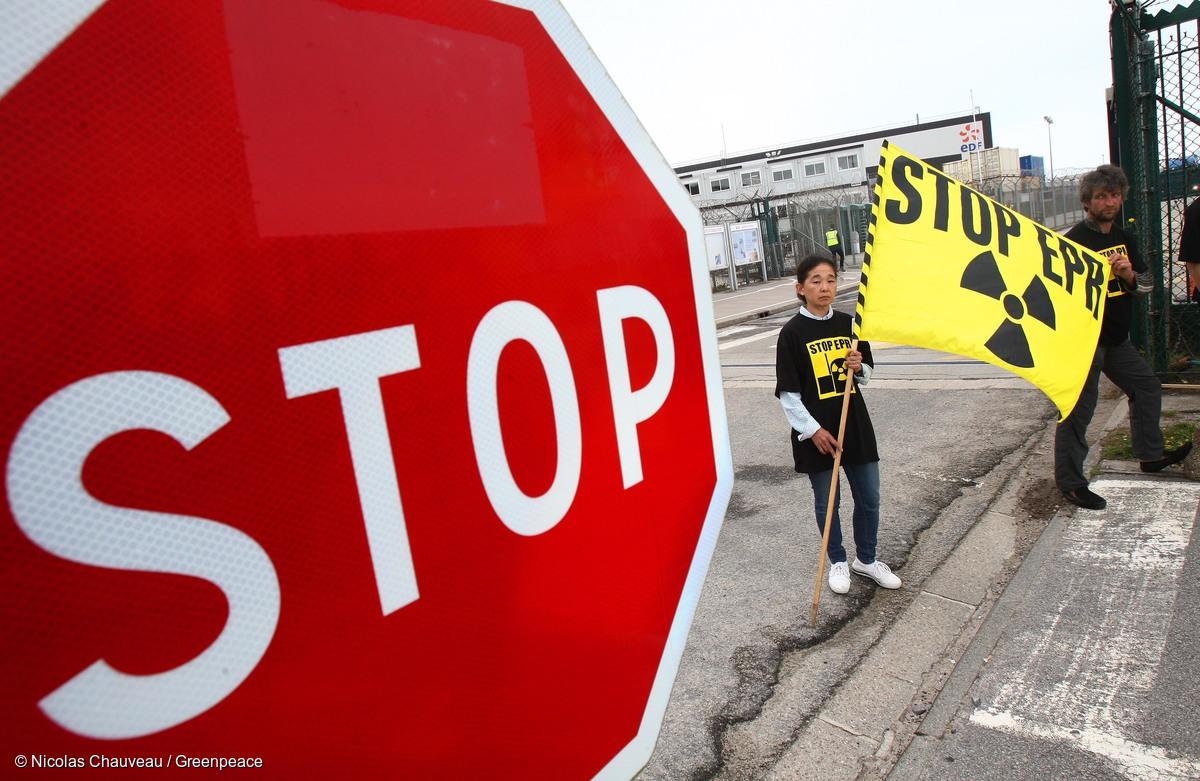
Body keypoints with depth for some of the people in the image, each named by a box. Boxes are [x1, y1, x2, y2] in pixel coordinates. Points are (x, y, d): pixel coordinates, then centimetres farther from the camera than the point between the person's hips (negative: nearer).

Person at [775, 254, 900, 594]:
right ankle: (838, 562, 31)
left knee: (869, 499, 12)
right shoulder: (792, 333, -10)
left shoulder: (849, 324, 4)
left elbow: (867, 374, 15)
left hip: (855, 425, 4)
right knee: (827, 501, 10)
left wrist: (858, 368, -8)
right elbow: (788, 392, -10)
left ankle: (866, 559, 33)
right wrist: (812, 430, -14)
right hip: (816, 431, -4)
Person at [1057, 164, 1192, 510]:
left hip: (1116, 338, 9)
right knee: (1078, 409, -7)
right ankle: (1070, 481, 0)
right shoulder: (1076, 241, -13)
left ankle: (1150, 455, 37)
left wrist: (1130, 275, -7)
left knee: (1147, 387, 20)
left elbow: (1147, 284, 13)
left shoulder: (1123, 238, 13)